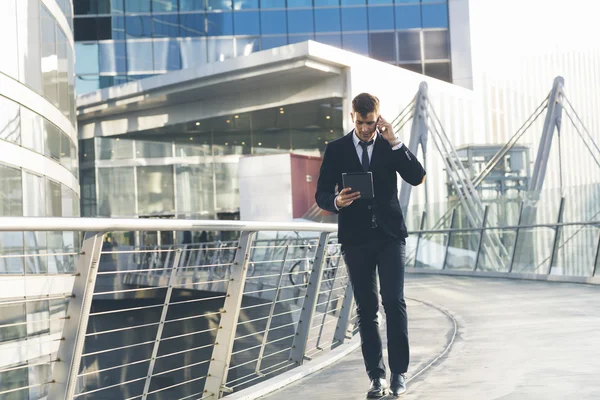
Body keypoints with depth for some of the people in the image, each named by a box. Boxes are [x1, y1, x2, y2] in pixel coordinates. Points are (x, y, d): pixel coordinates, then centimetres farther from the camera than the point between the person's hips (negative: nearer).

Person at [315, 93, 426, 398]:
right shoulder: (336, 150, 6)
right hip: (356, 238, 1)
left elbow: (417, 177, -5)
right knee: (366, 308, 3)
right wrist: (336, 201, -19)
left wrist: (394, 141, -11)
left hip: (389, 235, 0)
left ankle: (398, 372, 0)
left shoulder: (390, 146, 7)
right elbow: (321, 194, 4)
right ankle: (376, 375, 8)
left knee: (394, 302, -8)